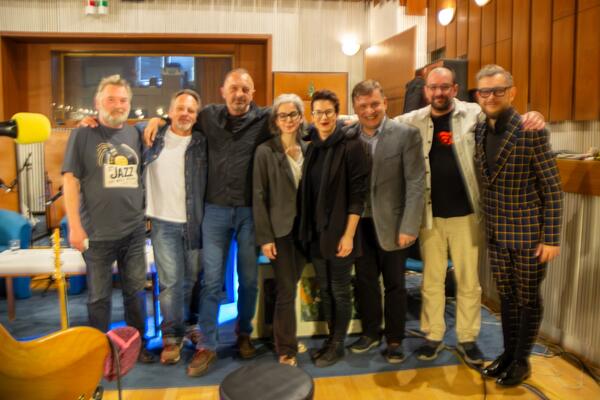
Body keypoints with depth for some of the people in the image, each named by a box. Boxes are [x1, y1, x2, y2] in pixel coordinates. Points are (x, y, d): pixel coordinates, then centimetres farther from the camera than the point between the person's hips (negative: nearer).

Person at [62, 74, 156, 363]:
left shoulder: (135, 134, 7)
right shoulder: (83, 135, -3)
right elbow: (70, 180, -7)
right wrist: (74, 226, -12)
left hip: (135, 231, 4)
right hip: (97, 233, -3)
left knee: (136, 291, 13)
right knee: (99, 296, 9)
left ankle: (138, 344, 29)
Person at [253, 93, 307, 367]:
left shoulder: (308, 149, 6)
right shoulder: (265, 151, -6)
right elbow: (259, 197, -7)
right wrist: (264, 237, -11)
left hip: (304, 227, 4)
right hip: (280, 229, -4)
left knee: (291, 286, 12)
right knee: (286, 290, 2)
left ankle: (287, 339, 30)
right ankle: (287, 350, 17)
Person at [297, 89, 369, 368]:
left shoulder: (351, 146, -9)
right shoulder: (310, 146, 6)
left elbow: (357, 194, -12)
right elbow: (306, 192, 9)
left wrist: (348, 234, -15)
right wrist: (307, 229, 5)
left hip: (339, 232, -5)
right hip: (315, 232, 5)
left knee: (340, 290, 7)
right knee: (324, 289, 15)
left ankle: (338, 344, 25)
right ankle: (331, 338, 32)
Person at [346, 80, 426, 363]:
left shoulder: (407, 134, -8)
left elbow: (416, 183, -10)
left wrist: (409, 227, -14)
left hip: (391, 223, -3)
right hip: (360, 223, 3)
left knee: (394, 284, 10)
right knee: (365, 281, 15)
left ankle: (395, 340, 28)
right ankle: (370, 333, 35)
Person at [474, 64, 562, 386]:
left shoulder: (531, 132, -15)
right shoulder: (478, 131, 2)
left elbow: (552, 189, -12)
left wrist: (551, 238, -13)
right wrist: (485, 224, 8)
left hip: (529, 233, -5)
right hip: (495, 234, 5)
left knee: (528, 298, 11)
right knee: (506, 296, 18)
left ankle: (522, 361, 28)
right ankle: (508, 353, 35)